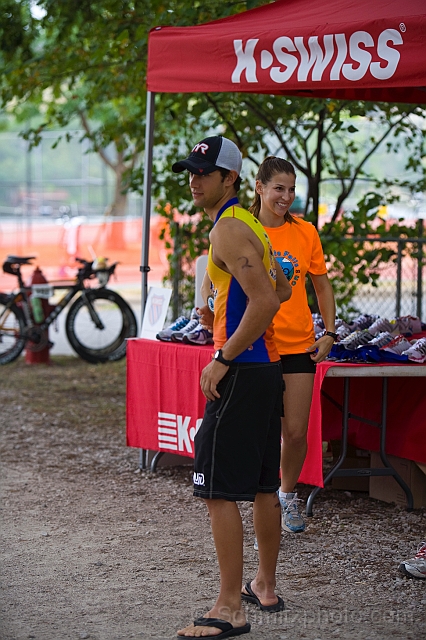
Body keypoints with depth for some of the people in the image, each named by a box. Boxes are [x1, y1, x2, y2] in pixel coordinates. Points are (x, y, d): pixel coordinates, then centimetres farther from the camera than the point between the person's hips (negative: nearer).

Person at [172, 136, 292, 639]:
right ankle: (265, 587, 28)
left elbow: (264, 300, -24)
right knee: (262, 485, 17)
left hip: (242, 371, -10)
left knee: (219, 489, -9)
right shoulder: (249, 224, 16)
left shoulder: (228, 229, -15)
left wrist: (223, 359, -20)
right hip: (267, 367, 10)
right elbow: (281, 291, 27)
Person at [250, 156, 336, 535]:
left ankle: (288, 495, 28)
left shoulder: (305, 232, 5)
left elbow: (322, 285, 13)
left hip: (299, 344, 3)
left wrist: (329, 333, 5)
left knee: (296, 432, 4)